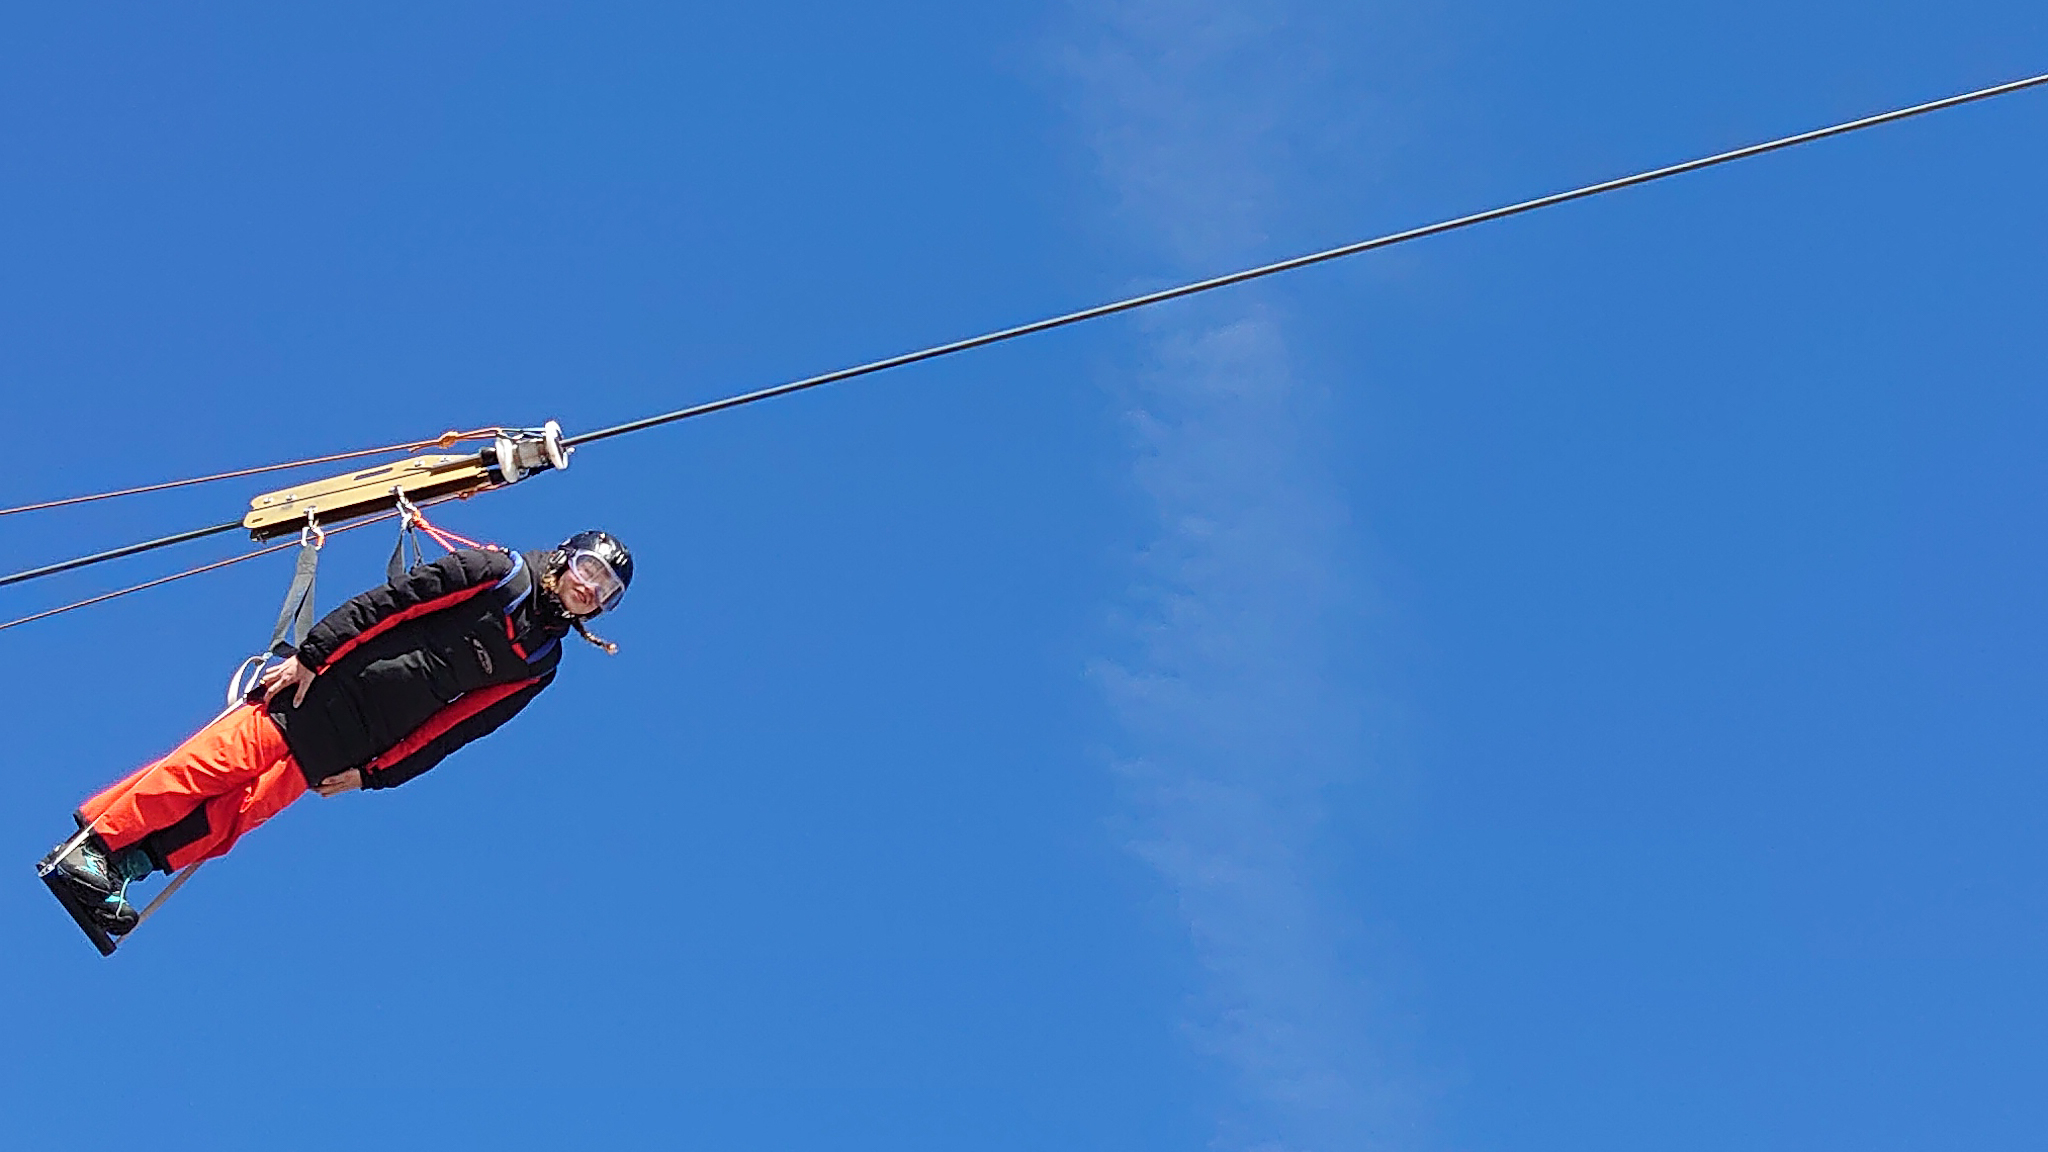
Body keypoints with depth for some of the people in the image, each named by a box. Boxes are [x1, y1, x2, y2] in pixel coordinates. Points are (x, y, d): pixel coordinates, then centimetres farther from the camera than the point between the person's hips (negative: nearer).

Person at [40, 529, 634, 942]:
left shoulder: (538, 665, 10)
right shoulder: (501, 573, 0)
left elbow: (451, 729, 7)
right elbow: (389, 602, -3)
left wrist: (371, 773, 4)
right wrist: (309, 654, -10)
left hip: (353, 744, 3)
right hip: (322, 685, -3)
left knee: (243, 812, -10)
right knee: (218, 762, -11)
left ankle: (123, 864, -12)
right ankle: (91, 844, -6)